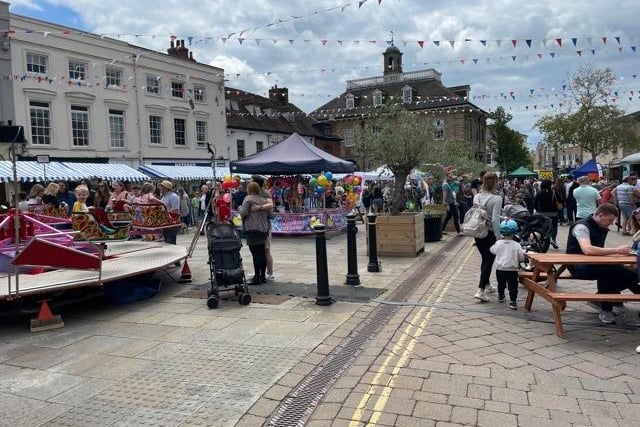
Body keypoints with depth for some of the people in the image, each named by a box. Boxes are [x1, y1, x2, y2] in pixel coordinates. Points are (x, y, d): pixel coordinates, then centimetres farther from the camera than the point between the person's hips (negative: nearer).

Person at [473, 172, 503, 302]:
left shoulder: (476, 197, 0)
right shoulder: (496, 199, -17)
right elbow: (495, 220, -21)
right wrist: (499, 237, -16)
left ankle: (487, 286, 34)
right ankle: (480, 291, -8)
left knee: (485, 259, 21)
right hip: (490, 234, -6)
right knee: (489, 261, -1)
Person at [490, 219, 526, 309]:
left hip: (500, 269, 3)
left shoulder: (498, 243, -7)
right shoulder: (516, 245, -12)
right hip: (512, 270, -3)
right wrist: (525, 256, 15)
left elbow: (492, 250, 10)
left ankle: (500, 296, 43)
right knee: (513, 286, 3)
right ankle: (512, 302, -4)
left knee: (501, 284, 23)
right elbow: (521, 257, -7)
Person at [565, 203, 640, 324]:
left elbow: (599, 251, 11)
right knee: (607, 270, -37)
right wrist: (616, 250, -29)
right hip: (578, 266, -8)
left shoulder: (602, 228, 10)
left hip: (595, 265, 8)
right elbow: (587, 250, -32)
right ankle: (606, 309, -19)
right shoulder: (582, 226, -16)